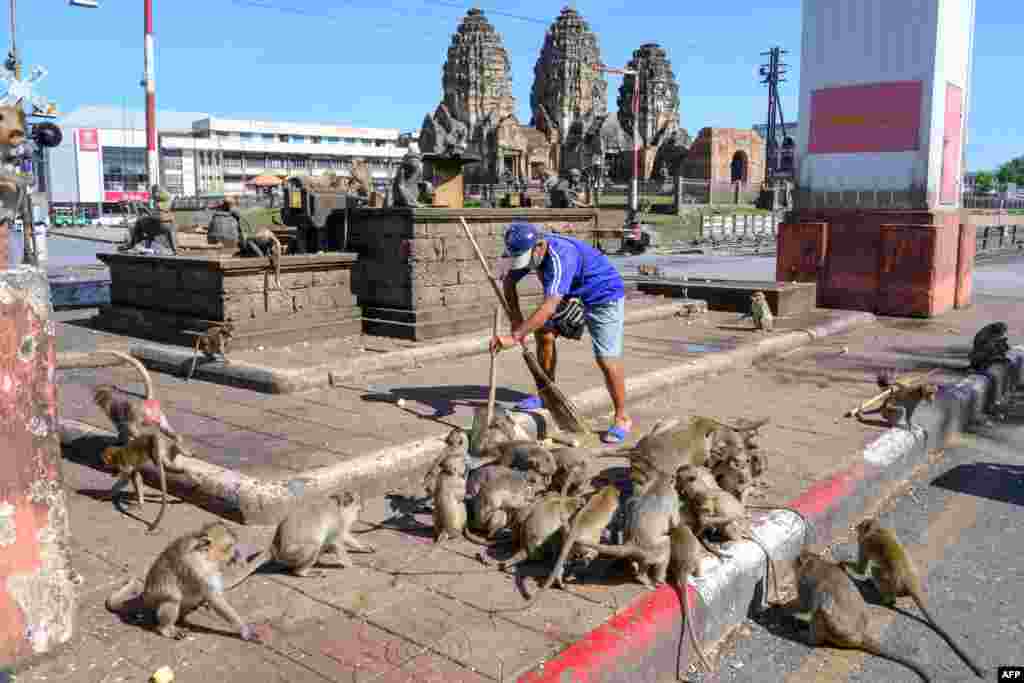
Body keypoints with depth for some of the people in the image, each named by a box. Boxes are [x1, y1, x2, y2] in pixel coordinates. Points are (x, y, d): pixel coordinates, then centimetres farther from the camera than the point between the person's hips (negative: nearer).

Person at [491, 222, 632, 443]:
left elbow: (549, 307, -48)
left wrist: (515, 336, -51)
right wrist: (515, 315, -11)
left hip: (604, 296, -8)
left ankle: (622, 419, 2)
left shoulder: (561, 256, -38)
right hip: (572, 295, 8)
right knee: (544, 333, -1)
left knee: (606, 359, -12)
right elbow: (509, 281, 3)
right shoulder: (529, 249, -13)